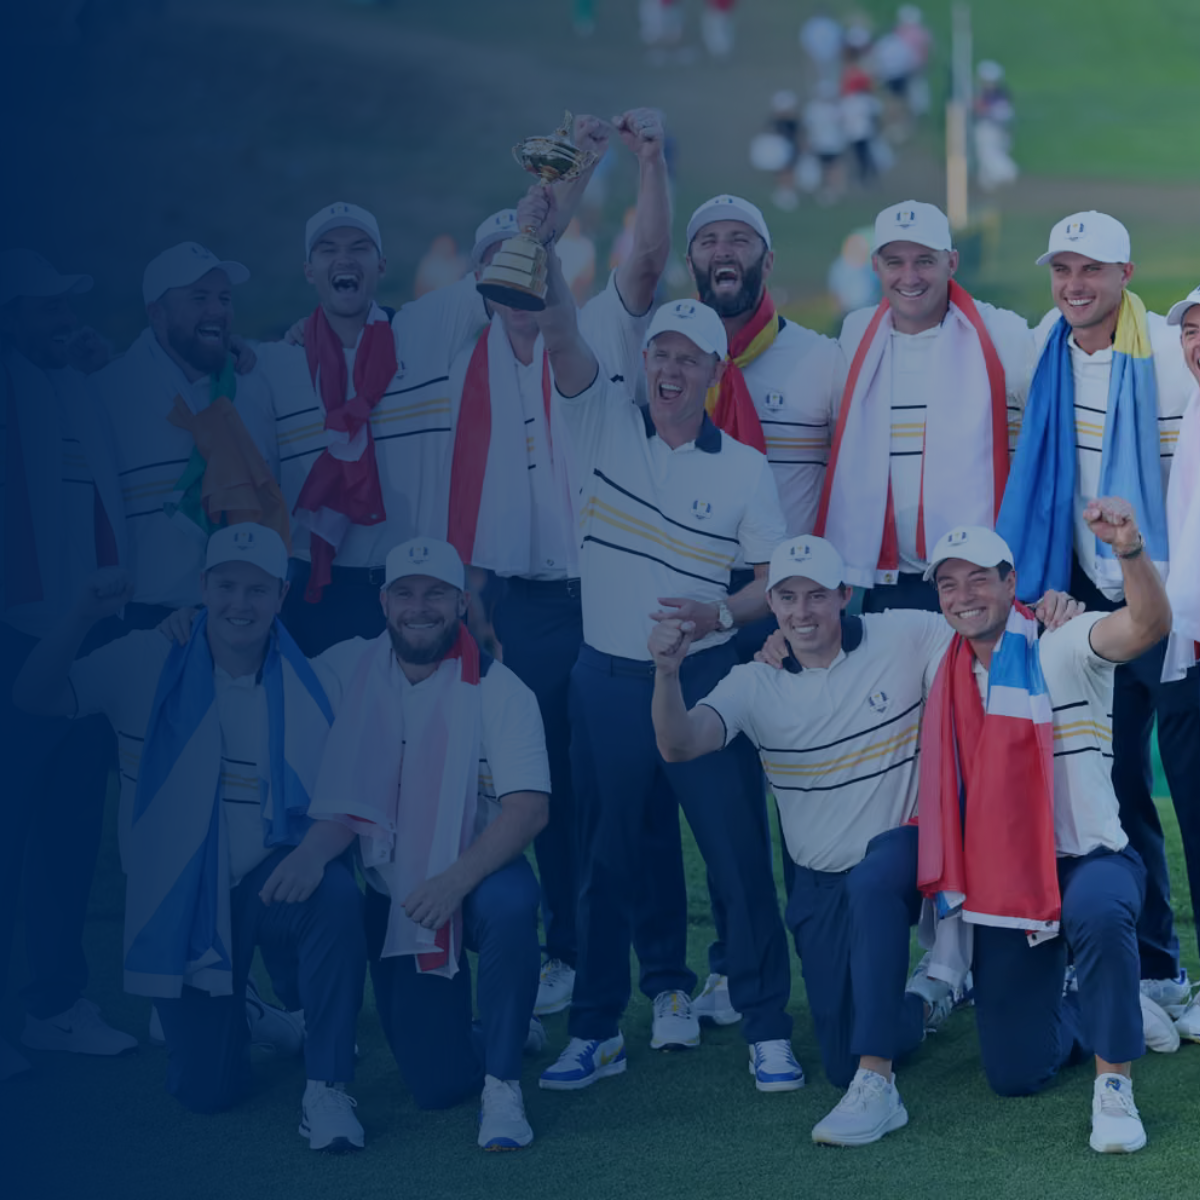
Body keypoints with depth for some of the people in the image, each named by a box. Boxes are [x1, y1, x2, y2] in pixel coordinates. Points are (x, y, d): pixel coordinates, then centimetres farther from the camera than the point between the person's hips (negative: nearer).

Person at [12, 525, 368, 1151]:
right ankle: (200, 1008, 33)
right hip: (178, 902, 1)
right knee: (206, 1091, -6)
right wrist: (86, 613, -25)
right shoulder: (146, 665, -3)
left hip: (266, 883, 0)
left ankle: (327, 1087, -22)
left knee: (335, 894, -37)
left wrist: (316, 849, -31)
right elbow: (35, 695, -9)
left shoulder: (306, 686, -5)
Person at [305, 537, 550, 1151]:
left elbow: (529, 808, -21)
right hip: (390, 893, 2)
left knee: (509, 902, -39)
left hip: (475, 877, -2)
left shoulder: (498, 690, -12)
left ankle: (503, 1086, -21)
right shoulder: (348, 669, -1)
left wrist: (456, 880, -34)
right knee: (438, 1082, -7)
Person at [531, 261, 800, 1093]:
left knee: (739, 853, -2)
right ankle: (595, 1031, 18)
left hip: (703, 677, -1)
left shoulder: (743, 468, 2)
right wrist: (542, 251, -25)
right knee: (606, 858, 8)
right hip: (609, 676, 1)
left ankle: (768, 1032, 6)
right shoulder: (606, 421, 3)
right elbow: (561, 335, -10)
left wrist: (722, 612, -16)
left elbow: (781, 576, 2)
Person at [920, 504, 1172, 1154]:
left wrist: (1129, 547, -48)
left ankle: (1114, 1085, -24)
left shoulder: (1061, 650, -7)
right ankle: (1094, 1020, 35)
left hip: (1087, 862, -5)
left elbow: (1148, 624, -26)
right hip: (999, 880, 5)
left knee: (1097, 911, -43)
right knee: (1014, 1075, 1)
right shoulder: (948, 678, 10)